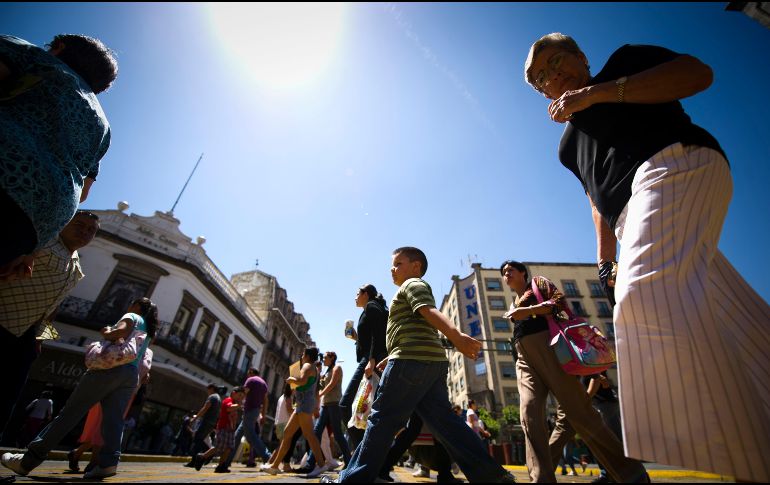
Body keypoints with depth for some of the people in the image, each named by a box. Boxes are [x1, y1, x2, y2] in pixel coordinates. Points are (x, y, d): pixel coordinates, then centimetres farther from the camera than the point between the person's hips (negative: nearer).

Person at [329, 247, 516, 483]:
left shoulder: (412, 284, 3)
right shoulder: (415, 290, 32)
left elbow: (430, 311, -18)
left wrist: (456, 336, -32)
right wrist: (390, 358, 40)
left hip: (412, 360, -10)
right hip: (433, 361, 10)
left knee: (382, 419, -3)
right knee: (443, 420, 7)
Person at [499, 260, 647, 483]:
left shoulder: (537, 281, 13)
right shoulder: (513, 306, 29)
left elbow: (559, 301, -2)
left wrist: (528, 311, -11)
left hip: (546, 344, -6)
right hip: (524, 359, 6)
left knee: (578, 409, -7)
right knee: (530, 416, -10)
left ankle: (630, 471, 8)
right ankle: (542, 478, -9)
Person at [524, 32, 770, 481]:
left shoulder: (624, 60, 20)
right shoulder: (570, 145, 30)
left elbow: (698, 72, 2)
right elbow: (598, 202, 23)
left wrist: (598, 92, -4)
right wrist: (606, 261, 12)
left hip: (675, 164, -7)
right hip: (633, 213, 7)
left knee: (649, 289, -28)